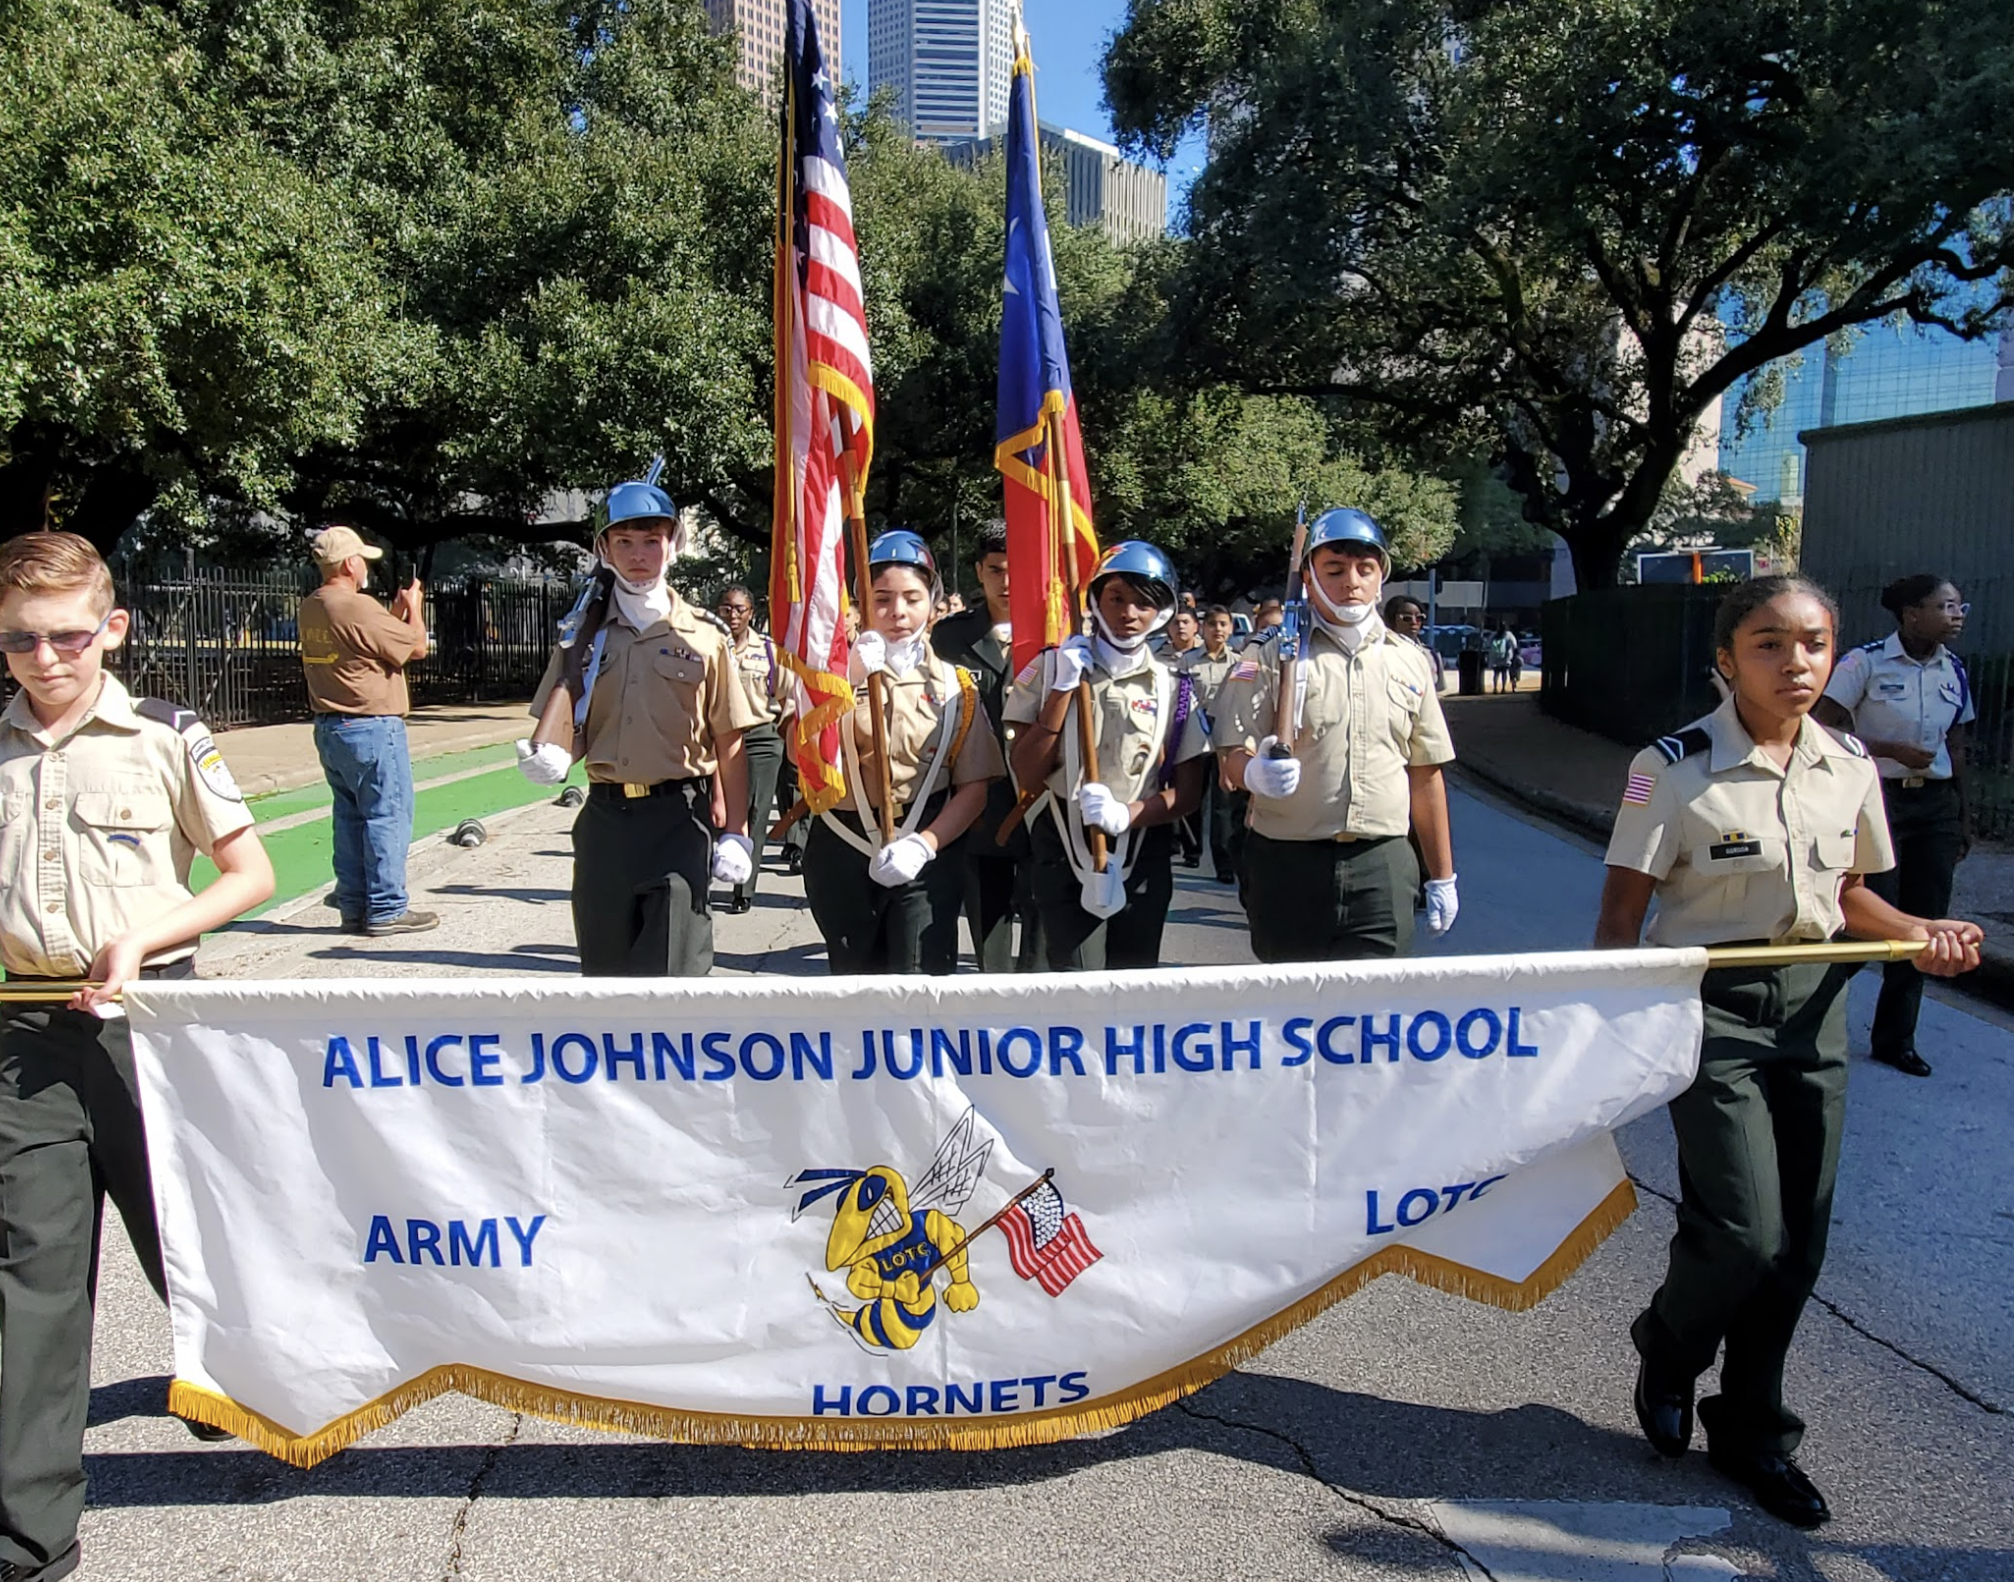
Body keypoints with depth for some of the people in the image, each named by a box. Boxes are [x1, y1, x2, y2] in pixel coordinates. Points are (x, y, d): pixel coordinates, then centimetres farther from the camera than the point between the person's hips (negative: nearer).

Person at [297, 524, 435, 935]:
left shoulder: (310, 609, 10)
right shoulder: (358, 607, -17)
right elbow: (417, 646, -9)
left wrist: (396, 612, 22)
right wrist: (414, 608, 8)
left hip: (329, 727, 9)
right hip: (372, 727, -9)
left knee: (349, 817, 13)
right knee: (388, 816, -2)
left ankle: (353, 906, 19)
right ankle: (386, 909, 1)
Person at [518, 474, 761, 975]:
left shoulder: (704, 636, 1)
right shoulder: (584, 635, 10)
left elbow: (729, 744, 1)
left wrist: (735, 832, -3)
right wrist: (550, 758, -8)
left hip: (679, 816, -4)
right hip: (605, 816, 4)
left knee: (673, 967, -8)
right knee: (605, 964, 12)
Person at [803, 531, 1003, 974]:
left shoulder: (954, 684, 4)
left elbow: (974, 787, -1)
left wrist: (923, 845, -15)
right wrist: (847, 682, -20)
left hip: (926, 857, -1)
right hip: (842, 853, 1)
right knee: (856, 980, 13)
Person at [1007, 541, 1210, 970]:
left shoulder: (1173, 686, 3)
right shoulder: (1052, 668, 1)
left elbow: (1187, 794, 1)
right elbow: (1027, 773, -6)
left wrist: (1125, 815, -17)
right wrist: (1063, 688, -12)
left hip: (1143, 857, 2)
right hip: (1065, 852, -2)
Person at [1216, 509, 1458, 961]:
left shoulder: (1411, 662, 11)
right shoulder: (1273, 659, 2)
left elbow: (1425, 775, 15)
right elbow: (1234, 757, -3)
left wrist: (1442, 876, 15)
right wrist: (1255, 773, -27)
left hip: (1382, 869, 2)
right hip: (1288, 863, -2)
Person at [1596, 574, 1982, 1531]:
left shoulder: (1849, 768, 4)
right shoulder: (1675, 768, -12)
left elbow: (1847, 893, 16)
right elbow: (1622, 913, -11)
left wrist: (1919, 935, -2)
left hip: (1812, 1006, 6)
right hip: (1712, 1007, -5)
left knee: (1799, 1241, 11)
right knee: (1746, 1232, -10)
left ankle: (1749, 1427, 33)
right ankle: (1667, 1346, 25)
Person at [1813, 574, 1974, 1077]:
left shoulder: (1954, 671, 8)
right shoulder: (1867, 663, -10)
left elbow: (1955, 748, 14)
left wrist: (1961, 818, 15)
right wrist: (1893, 750, -18)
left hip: (1935, 805, 6)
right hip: (1878, 798, -6)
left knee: (1924, 923, 7)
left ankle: (1896, 1039, 20)